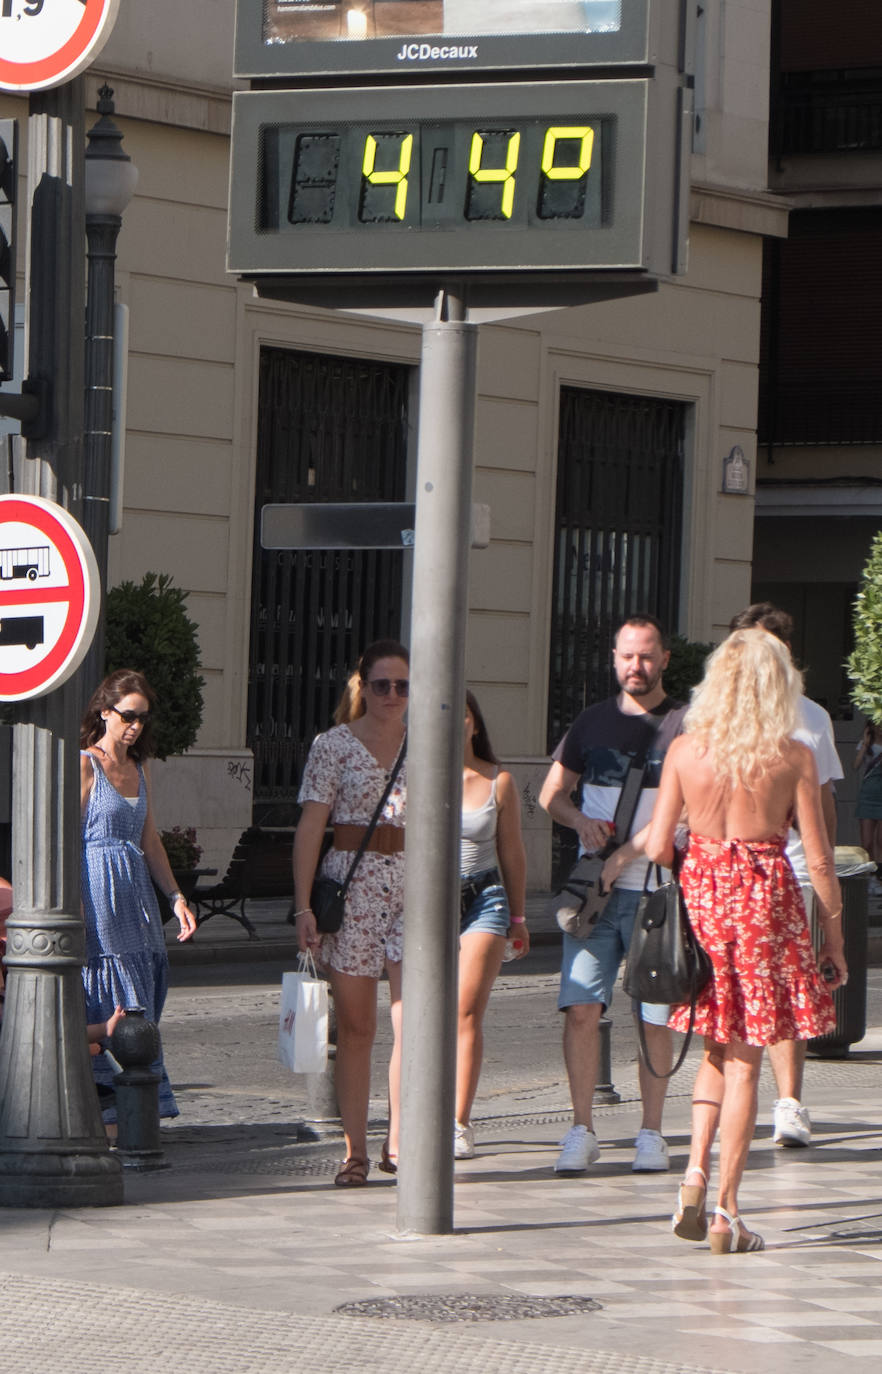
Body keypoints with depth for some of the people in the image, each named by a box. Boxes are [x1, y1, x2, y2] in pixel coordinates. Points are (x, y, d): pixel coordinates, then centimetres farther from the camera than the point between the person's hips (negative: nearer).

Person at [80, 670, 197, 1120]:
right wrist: (75, 909, -18)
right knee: (116, 1007, -9)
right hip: (97, 892, -7)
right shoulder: (85, 765, -6)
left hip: (136, 891, 7)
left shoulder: (139, 769, 16)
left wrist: (176, 897, 14)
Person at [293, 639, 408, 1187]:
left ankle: (399, 1142, -4)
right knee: (356, 1026, 3)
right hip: (350, 883, -2)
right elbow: (311, 826, -3)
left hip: (413, 883, 2)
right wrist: (304, 905, -10)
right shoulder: (334, 745, 0)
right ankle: (356, 1150, 10)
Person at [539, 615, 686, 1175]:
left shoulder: (684, 726, -1)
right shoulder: (593, 722, 12)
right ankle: (582, 1131, 2)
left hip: (654, 891, -3)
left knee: (655, 1017, 1)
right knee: (581, 1008, -5)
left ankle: (652, 1133, 11)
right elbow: (552, 792, 19)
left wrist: (624, 856, -16)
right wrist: (581, 820, -2)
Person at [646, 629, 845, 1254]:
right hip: (767, 898, -2)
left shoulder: (685, 750, -2)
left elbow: (658, 846, -2)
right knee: (745, 1060, 4)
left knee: (717, 1048, 20)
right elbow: (819, 860, -6)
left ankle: (697, 1171, 2)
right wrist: (834, 940, 3)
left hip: (701, 890, 2)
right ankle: (726, 1212, 4)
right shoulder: (794, 757, -7)